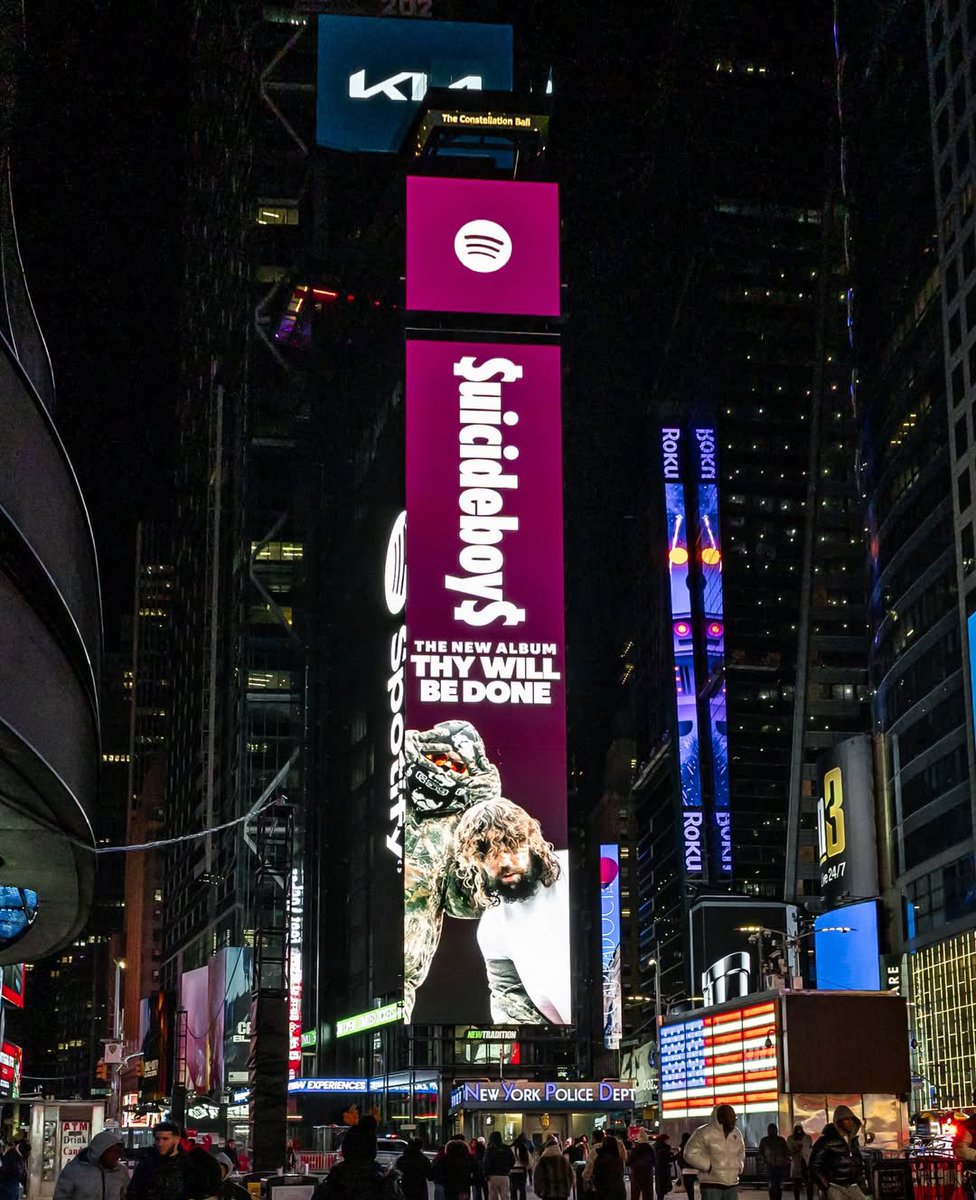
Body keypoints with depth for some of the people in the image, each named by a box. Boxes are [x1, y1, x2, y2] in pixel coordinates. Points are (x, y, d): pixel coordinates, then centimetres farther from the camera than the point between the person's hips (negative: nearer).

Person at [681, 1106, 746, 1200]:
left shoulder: (736, 1133, 11)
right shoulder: (704, 1133, -11)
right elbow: (690, 1154, -13)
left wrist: (739, 1166, 10)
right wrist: (709, 1166, -16)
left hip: (732, 1185, 7)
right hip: (711, 1185, -7)